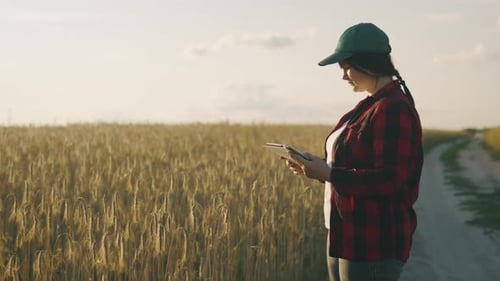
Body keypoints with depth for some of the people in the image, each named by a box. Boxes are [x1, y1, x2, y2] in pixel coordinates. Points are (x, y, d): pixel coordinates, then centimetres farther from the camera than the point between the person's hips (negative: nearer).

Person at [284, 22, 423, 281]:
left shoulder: (393, 110, -17)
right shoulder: (371, 106, 13)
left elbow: (389, 181, -22)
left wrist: (329, 174, -22)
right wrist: (319, 167, 3)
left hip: (374, 245, -10)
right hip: (347, 238, 10)